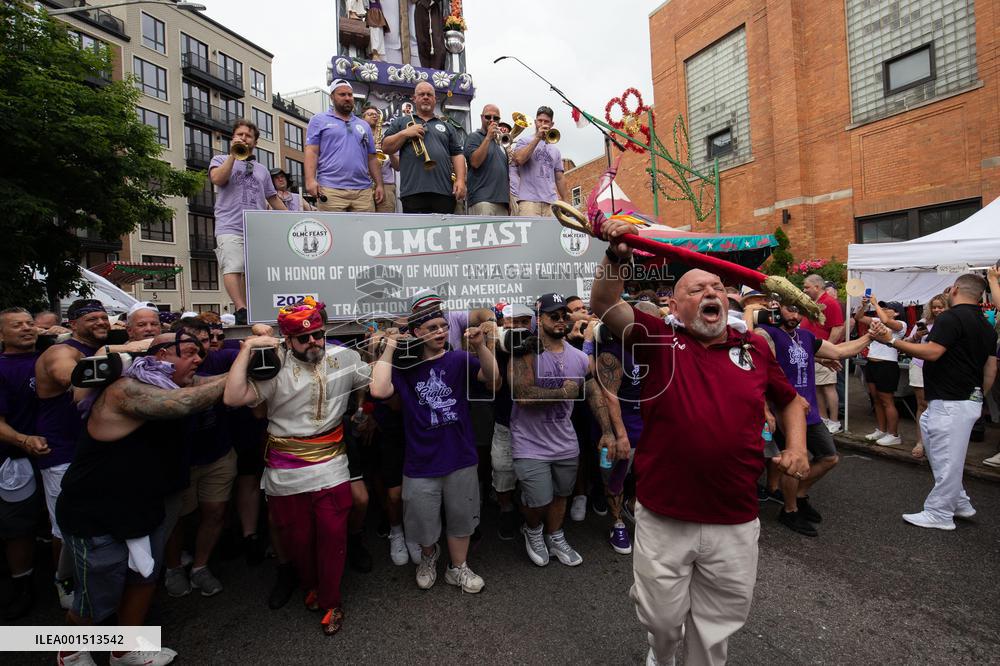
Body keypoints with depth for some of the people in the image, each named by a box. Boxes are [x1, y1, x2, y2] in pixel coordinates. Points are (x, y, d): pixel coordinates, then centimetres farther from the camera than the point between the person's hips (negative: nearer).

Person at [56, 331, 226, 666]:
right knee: (100, 600, 12)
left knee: (144, 579, 20)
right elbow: (184, 403, -43)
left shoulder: (171, 387, 0)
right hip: (96, 518, -8)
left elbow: (212, 387, -3)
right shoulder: (126, 389, -28)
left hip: (144, 508, 8)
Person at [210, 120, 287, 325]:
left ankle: (246, 311, -1)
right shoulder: (221, 160, 16)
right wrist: (233, 155, -4)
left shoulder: (262, 170, 27)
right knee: (233, 268, -17)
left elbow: (273, 198, 26)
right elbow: (217, 179, -5)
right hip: (230, 227, -3)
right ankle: (241, 310, -23)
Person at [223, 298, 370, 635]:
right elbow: (233, 397, -25)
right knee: (296, 538, 17)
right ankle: (311, 586, 47)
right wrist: (247, 349, -23)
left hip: (330, 467, 1)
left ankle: (331, 602, 30)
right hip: (285, 474, 0)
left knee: (332, 535, 6)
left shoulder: (344, 357, -4)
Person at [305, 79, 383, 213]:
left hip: (364, 190, 4)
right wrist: (310, 180, -13)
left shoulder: (364, 125, 23)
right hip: (331, 189, -3)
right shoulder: (319, 120, 11)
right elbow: (311, 151, 2)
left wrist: (379, 184, 11)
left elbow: (372, 158, 21)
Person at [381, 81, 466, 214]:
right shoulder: (400, 122, 19)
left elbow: (457, 154, 15)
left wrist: (460, 180, -1)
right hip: (413, 192, -2)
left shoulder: (447, 127, 24)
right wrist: (405, 133, -3)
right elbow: (385, 148, 11)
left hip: (445, 192, 2)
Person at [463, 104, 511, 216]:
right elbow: (475, 162, -11)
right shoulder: (474, 137, 6)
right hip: (483, 200, -7)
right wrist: (488, 137, -9)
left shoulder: (501, 143, 26)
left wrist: (509, 200, 17)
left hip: (502, 202, 7)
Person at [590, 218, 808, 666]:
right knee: (662, 617, 18)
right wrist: (615, 256, -32)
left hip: (735, 522, 2)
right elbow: (604, 307, -17)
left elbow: (790, 401, 18)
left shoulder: (755, 348, 3)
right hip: (663, 519, -2)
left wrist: (797, 447, 3)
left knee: (718, 622, 21)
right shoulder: (659, 340, -6)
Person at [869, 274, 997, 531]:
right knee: (947, 457, 21)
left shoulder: (951, 317, -14)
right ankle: (959, 504, 29)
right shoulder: (987, 326, 14)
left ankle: (939, 514, 10)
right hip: (970, 399, 10)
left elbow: (932, 352, -24)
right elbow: (991, 370, 16)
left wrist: (892, 340, -22)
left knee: (946, 460, 0)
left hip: (950, 402, -10)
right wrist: (977, 397, 24)